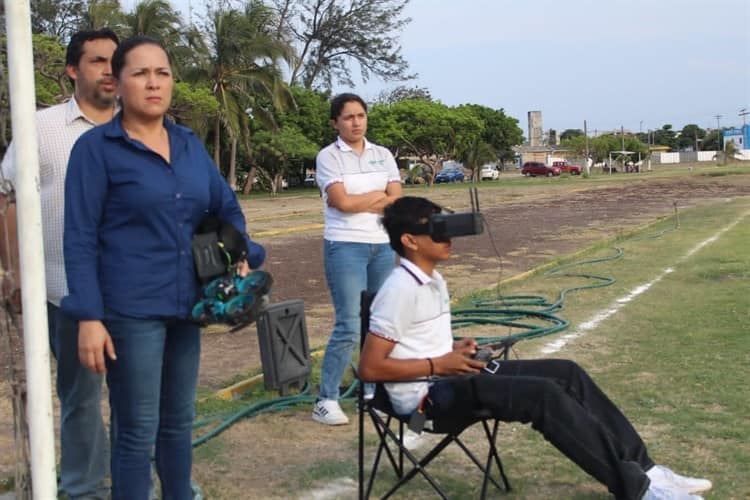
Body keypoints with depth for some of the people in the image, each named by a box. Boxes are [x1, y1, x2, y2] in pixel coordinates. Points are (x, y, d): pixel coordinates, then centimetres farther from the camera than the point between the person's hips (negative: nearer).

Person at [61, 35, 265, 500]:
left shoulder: (190, 144, 9)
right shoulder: (96, 147, -7)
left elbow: (227, 206, 19)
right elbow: (80, 239, -10)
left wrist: (242, 258, 2)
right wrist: (88, 318, -16)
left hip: (186, 305, 6)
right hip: (130, 310, -5)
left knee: (179, 421, 17)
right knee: (138, 431, 1)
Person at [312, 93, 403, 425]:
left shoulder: (382, 155, 12)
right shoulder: (328, 157, -2)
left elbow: (396, 201, 1)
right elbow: (342, 201, -15)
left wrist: (357, 201, -9)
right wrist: (378, 195, -3)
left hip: (382, 245, 5)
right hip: (345, 246, -5)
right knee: (349, 326, -10)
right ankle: (326, 401, -2)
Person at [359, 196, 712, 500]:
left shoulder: (432, 280, 12)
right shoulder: (400, 291, -18)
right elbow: (370, 368, -20)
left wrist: (455, 349, 3)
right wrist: (437, 365, -19)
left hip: (448, 377, 10)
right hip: (425, 393, -10)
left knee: (568, 374, -2)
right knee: (543, 395, -25)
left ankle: (641, 467, -2)